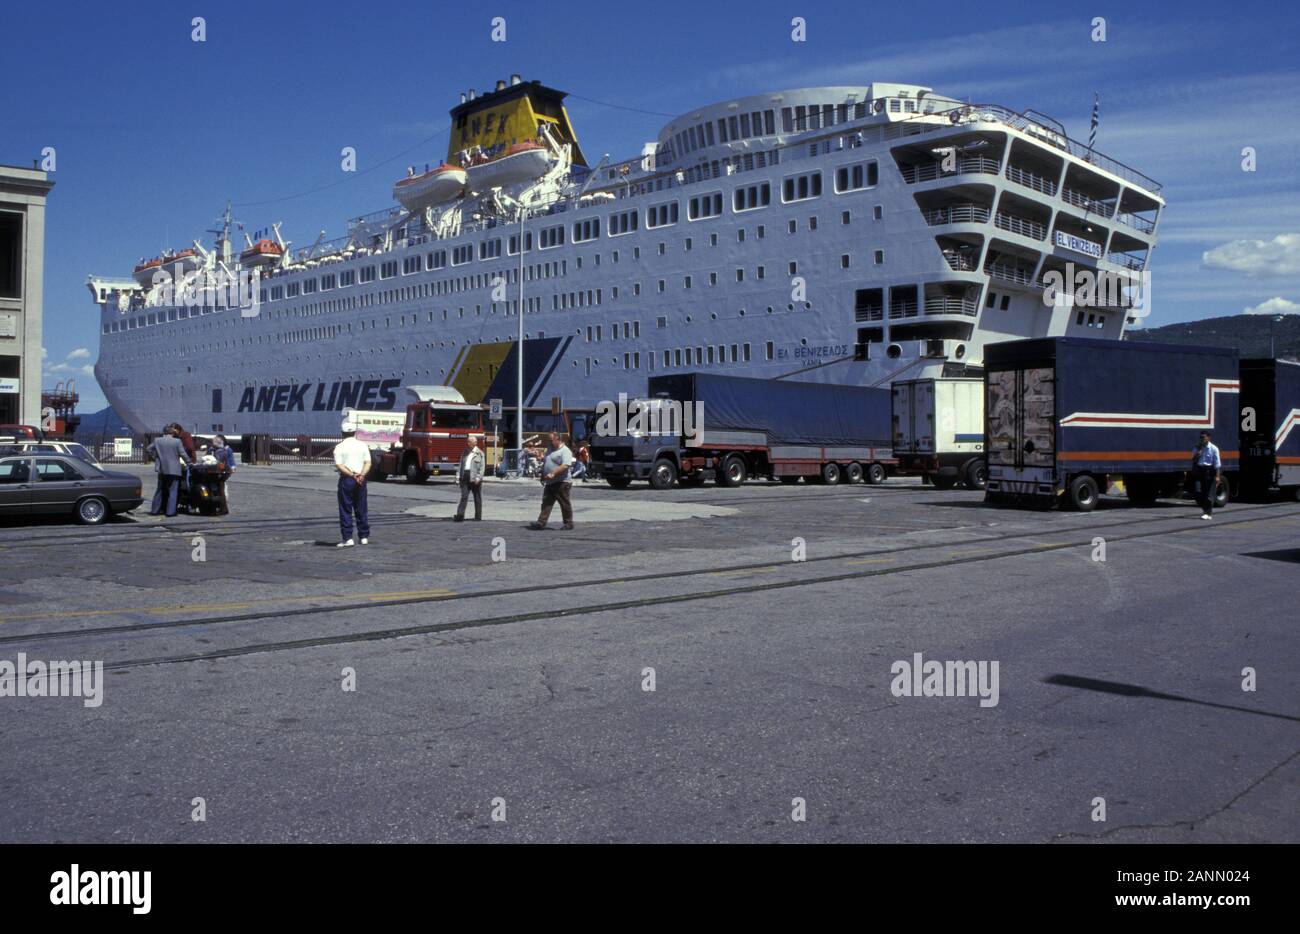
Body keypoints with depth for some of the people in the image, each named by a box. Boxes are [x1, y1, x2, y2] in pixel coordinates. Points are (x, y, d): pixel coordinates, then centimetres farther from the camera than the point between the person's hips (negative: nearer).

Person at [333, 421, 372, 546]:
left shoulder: (340, 447, -4)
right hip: (361, 480, 4)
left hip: (346, 480, -4)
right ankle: (364, 537, 14)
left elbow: (339, 466, -12)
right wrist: (361, 475, -13)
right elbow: (368, 462, -3)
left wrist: (352, 475, -14)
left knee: (345, 510, 1)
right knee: (361, 510, 11)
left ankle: (348, 538, -2)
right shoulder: (363, 445, 6)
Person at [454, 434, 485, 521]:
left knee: (477, 498, 5)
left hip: (474, 479, -4)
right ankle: (460, 515, -11)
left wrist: (478, 478, -15)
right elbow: (461, 465, 16)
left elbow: (482, 467, -6)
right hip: (465, 477, 4)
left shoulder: (479, 453, 0)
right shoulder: (465, 453, 16)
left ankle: (478, 516, 12)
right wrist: (458, 476, 6)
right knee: (464, 497, -4)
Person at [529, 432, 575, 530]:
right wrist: (542, 476, 17)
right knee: (546, 503, 4)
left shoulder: (565, 451, -12)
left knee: (565, 504, 1)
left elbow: (565, 466, -25)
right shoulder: (550, 450, 17)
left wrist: (553, 474, -29)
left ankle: (568, 523, 10)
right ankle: (541, 523, 2)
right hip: (550, 483, 9)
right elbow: (544, 464, 25)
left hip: (561, 482, -9)